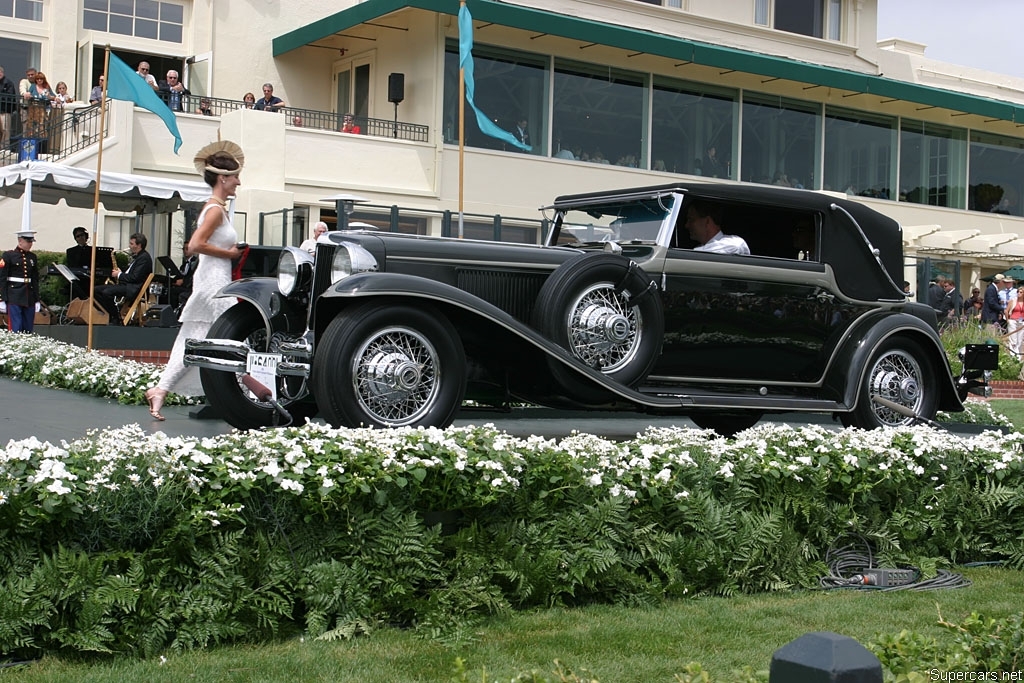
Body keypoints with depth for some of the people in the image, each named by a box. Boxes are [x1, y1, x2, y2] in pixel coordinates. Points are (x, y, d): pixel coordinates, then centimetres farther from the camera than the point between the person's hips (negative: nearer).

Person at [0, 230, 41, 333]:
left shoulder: (32, 257, 13)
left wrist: (37, 300, 12)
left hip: (29, 299, 5)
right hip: (14, 298, -5)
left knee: (28, 330, 6)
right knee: (15, 330, -9)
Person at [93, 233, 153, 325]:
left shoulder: (144, 258, -12)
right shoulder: (136, 256, 20)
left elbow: (135, 277, -20)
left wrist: (119, 275, -9)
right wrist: (119, 272, 7)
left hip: (133, 288, -11)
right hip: (126, 284, 11)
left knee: (106, 292, -30)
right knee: (96, 290, 3)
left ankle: (116, 319, -16)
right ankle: (110, 315, 0)